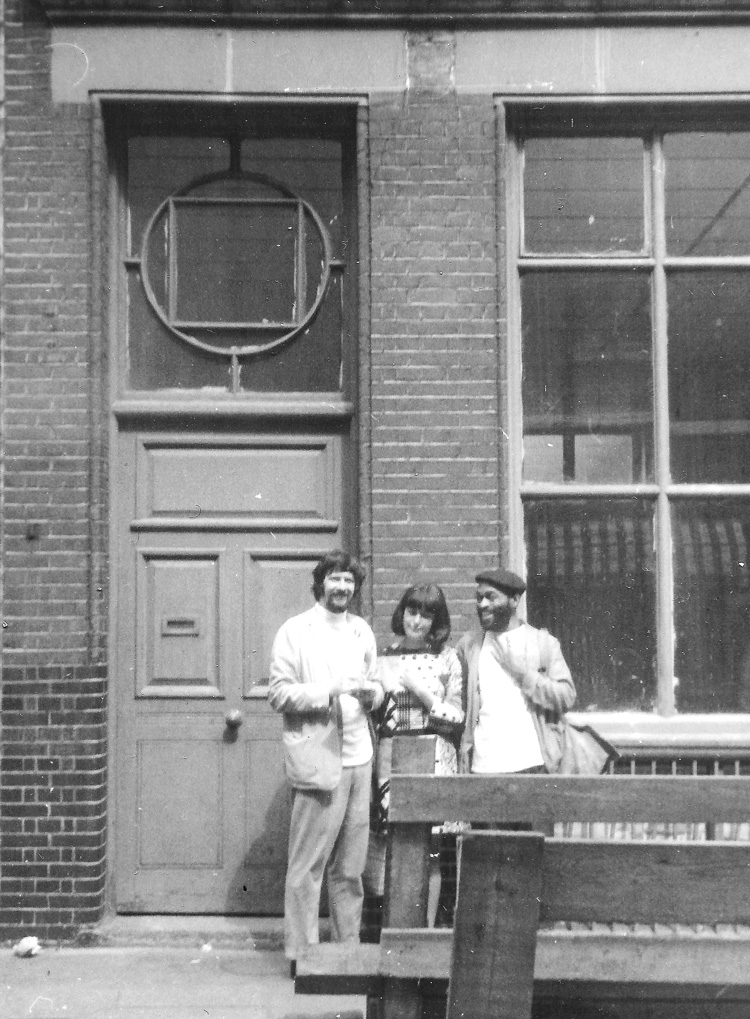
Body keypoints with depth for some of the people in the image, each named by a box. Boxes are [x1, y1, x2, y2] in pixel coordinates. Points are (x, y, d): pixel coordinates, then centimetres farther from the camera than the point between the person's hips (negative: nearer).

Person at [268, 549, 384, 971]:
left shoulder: (362, 630, 15)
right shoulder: (295, 631, -2)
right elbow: (279, 693, -7)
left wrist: (371, 692, -2)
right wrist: (329, 691, -19)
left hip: (359, 758, 6)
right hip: (317, 759, -5)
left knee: (351, 866, 11)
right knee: (308, 865, -2)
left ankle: (350, 946, 21)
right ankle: (301, 953, 8)